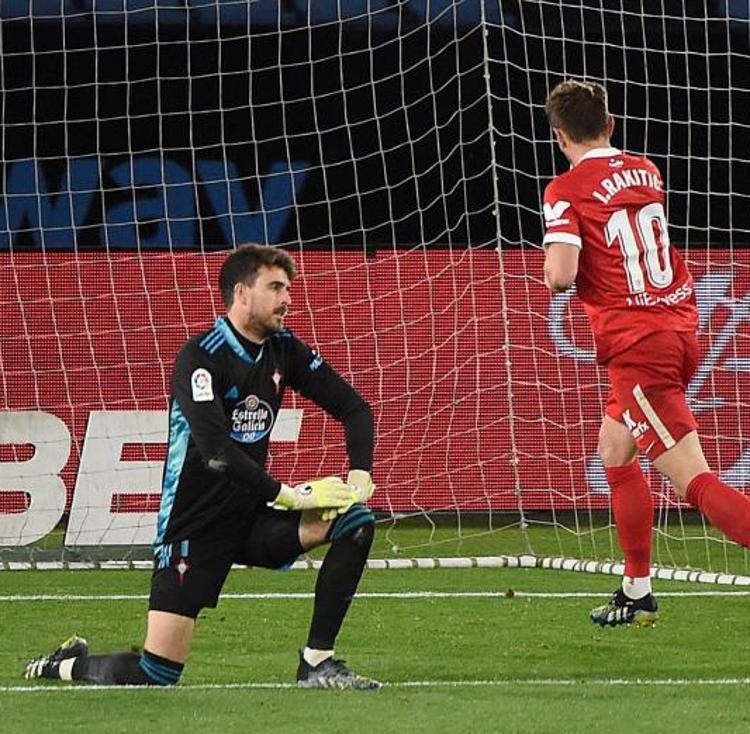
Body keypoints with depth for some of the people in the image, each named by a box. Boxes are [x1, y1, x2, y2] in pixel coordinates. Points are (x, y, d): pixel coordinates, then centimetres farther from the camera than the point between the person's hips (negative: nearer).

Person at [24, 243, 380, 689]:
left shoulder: (284, 350, 3)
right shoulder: (201, 359, -17)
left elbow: (355, 408, 9)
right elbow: (216, 451, -29)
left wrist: (360, 475, -8)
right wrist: (289, 495, -27)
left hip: (251, 517, 7)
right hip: (195, 526, -6)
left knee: (355, 520, -16)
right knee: (156, 676, -12)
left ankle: (317, 663, -10)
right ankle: (66, 665, 21)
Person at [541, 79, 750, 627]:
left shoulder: (567, 190, -9)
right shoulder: (647, 172, 13)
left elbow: (562, 274, -20)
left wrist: (552, 273, 2)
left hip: (636, 345, -8)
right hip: (680, 328, 8)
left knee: (696, 483, -13)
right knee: (615, 449, 25)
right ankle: (637, 592, 29)